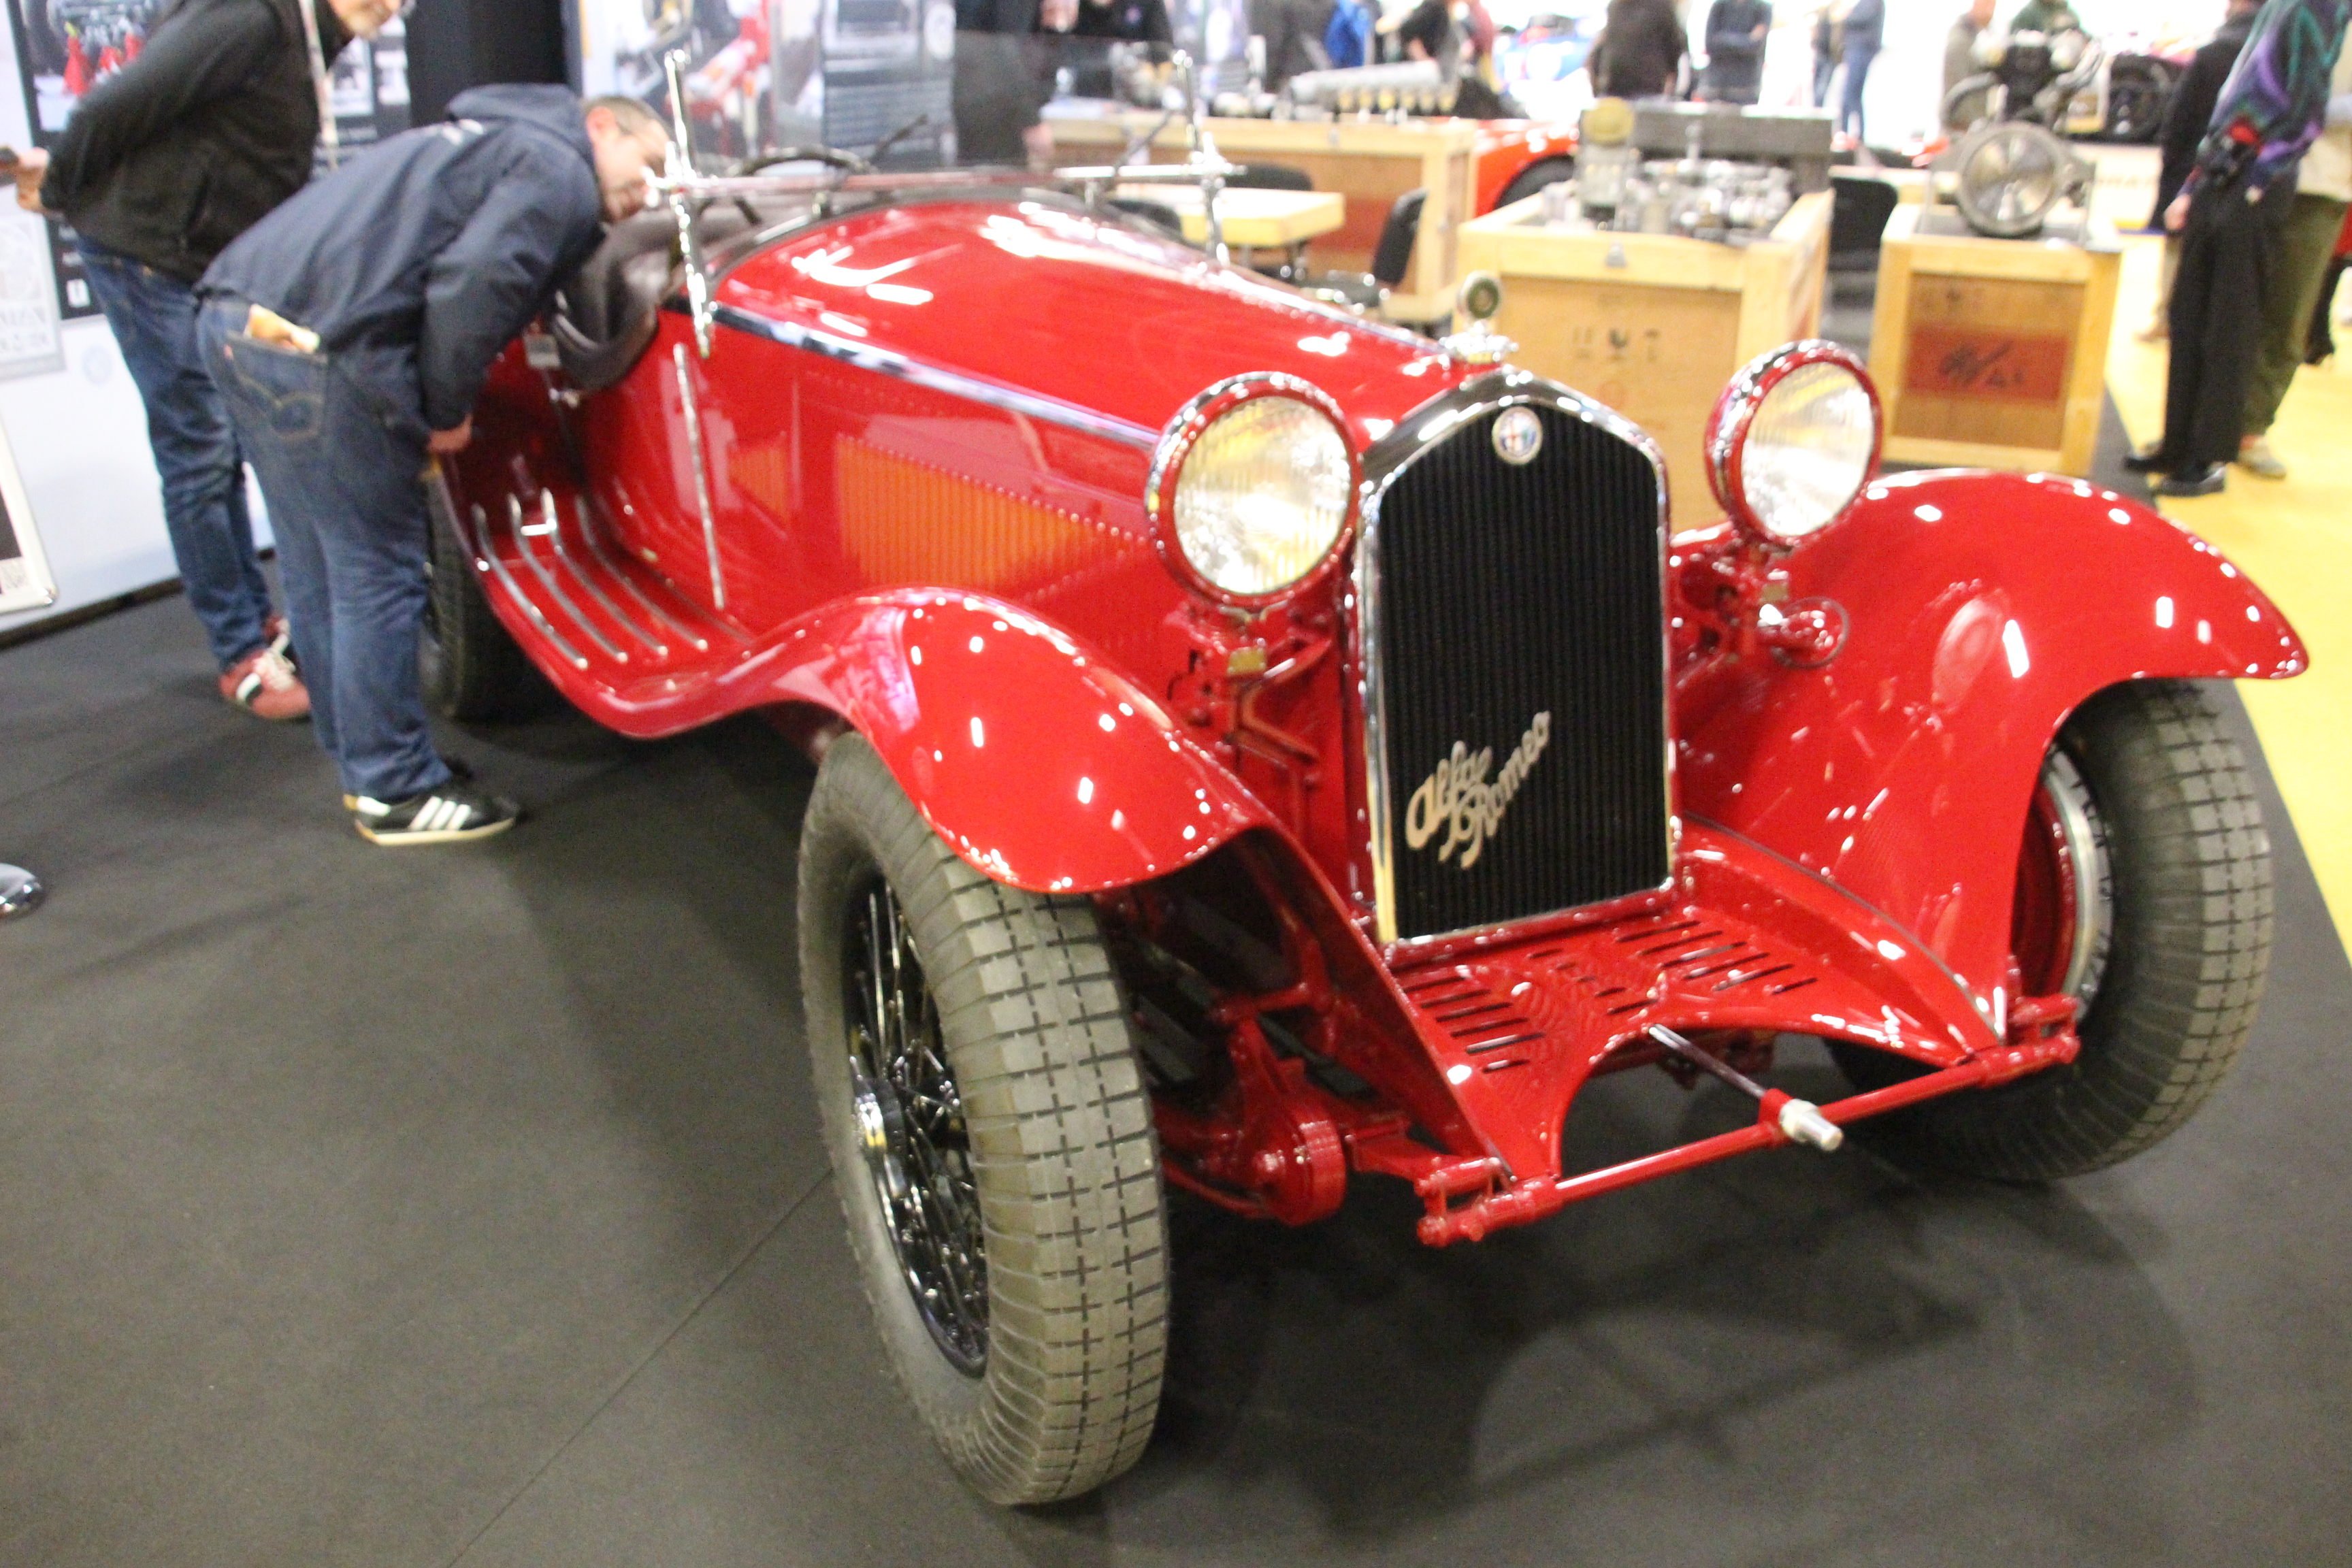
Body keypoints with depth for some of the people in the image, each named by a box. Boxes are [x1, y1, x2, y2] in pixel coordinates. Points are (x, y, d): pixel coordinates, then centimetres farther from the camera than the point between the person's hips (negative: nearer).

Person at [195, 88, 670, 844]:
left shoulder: (486, 141, 27)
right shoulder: (561, 173, -2)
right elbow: (472, 284, -17)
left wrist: (434, 404, 14)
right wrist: (448, 411, -6)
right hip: (316, 346, -10)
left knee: (320, 572, 18)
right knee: (377, 576, 1)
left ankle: (365, 760, 31)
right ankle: (398, 792, 12)